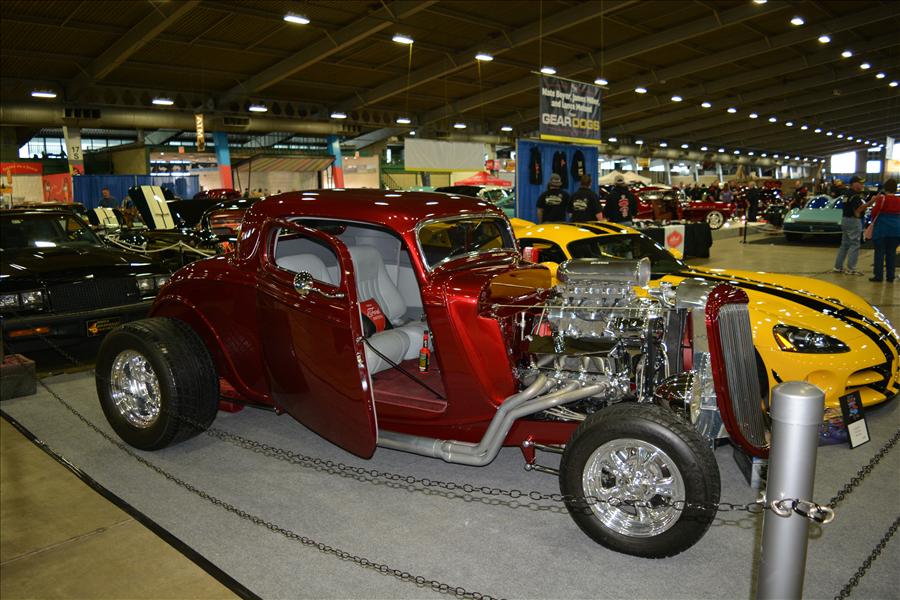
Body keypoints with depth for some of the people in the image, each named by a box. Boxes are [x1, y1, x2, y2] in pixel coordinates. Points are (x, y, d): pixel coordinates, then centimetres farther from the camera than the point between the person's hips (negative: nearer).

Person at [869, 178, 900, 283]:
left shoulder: (882, 198, -10)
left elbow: (875, 212, -12)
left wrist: (874, 221, 6)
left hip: (881, 229, -4)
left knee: (880, 252, 1)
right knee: (891, 253, 10)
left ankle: (879, 276, -1)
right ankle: (890, 276, 13)